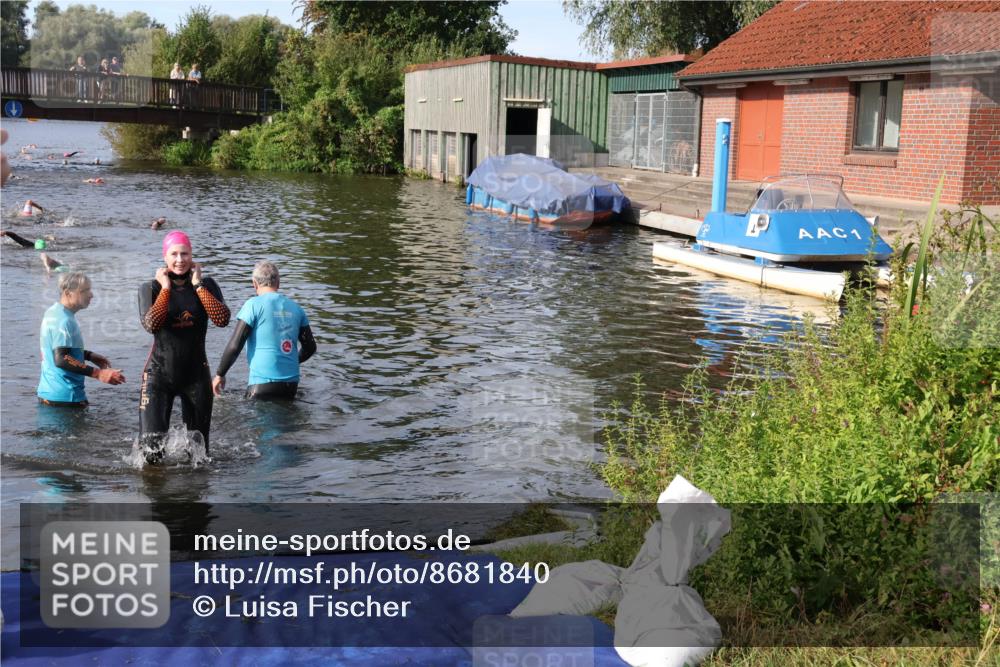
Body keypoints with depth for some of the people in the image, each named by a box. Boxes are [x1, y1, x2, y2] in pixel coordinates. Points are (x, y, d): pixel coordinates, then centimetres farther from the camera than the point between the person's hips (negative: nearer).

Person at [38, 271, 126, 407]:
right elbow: (61, 359, -29)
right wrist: (99, 374, -33)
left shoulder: (52, 312, 10)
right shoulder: (64, 321, -21)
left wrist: (88, 355, 18)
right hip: (64, 397, -10)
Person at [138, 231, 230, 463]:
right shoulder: (151, 288, -2)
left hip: (196, 374, 2)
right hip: (159, 374, -2)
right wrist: (166, 288, -12)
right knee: (151, 449, -10)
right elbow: (151, 324, -20)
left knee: (198, 450, 11)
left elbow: (222, 319, -16)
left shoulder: (206, 285, 1)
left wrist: (198, 285, -11)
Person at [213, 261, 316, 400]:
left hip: (264, 382, -5)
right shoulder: (295, 308, 9)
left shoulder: (254, 305, -6)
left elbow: (235, 346, -10)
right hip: (291, 383, 5)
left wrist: (220, 375, 2)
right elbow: (310, 347, 14)